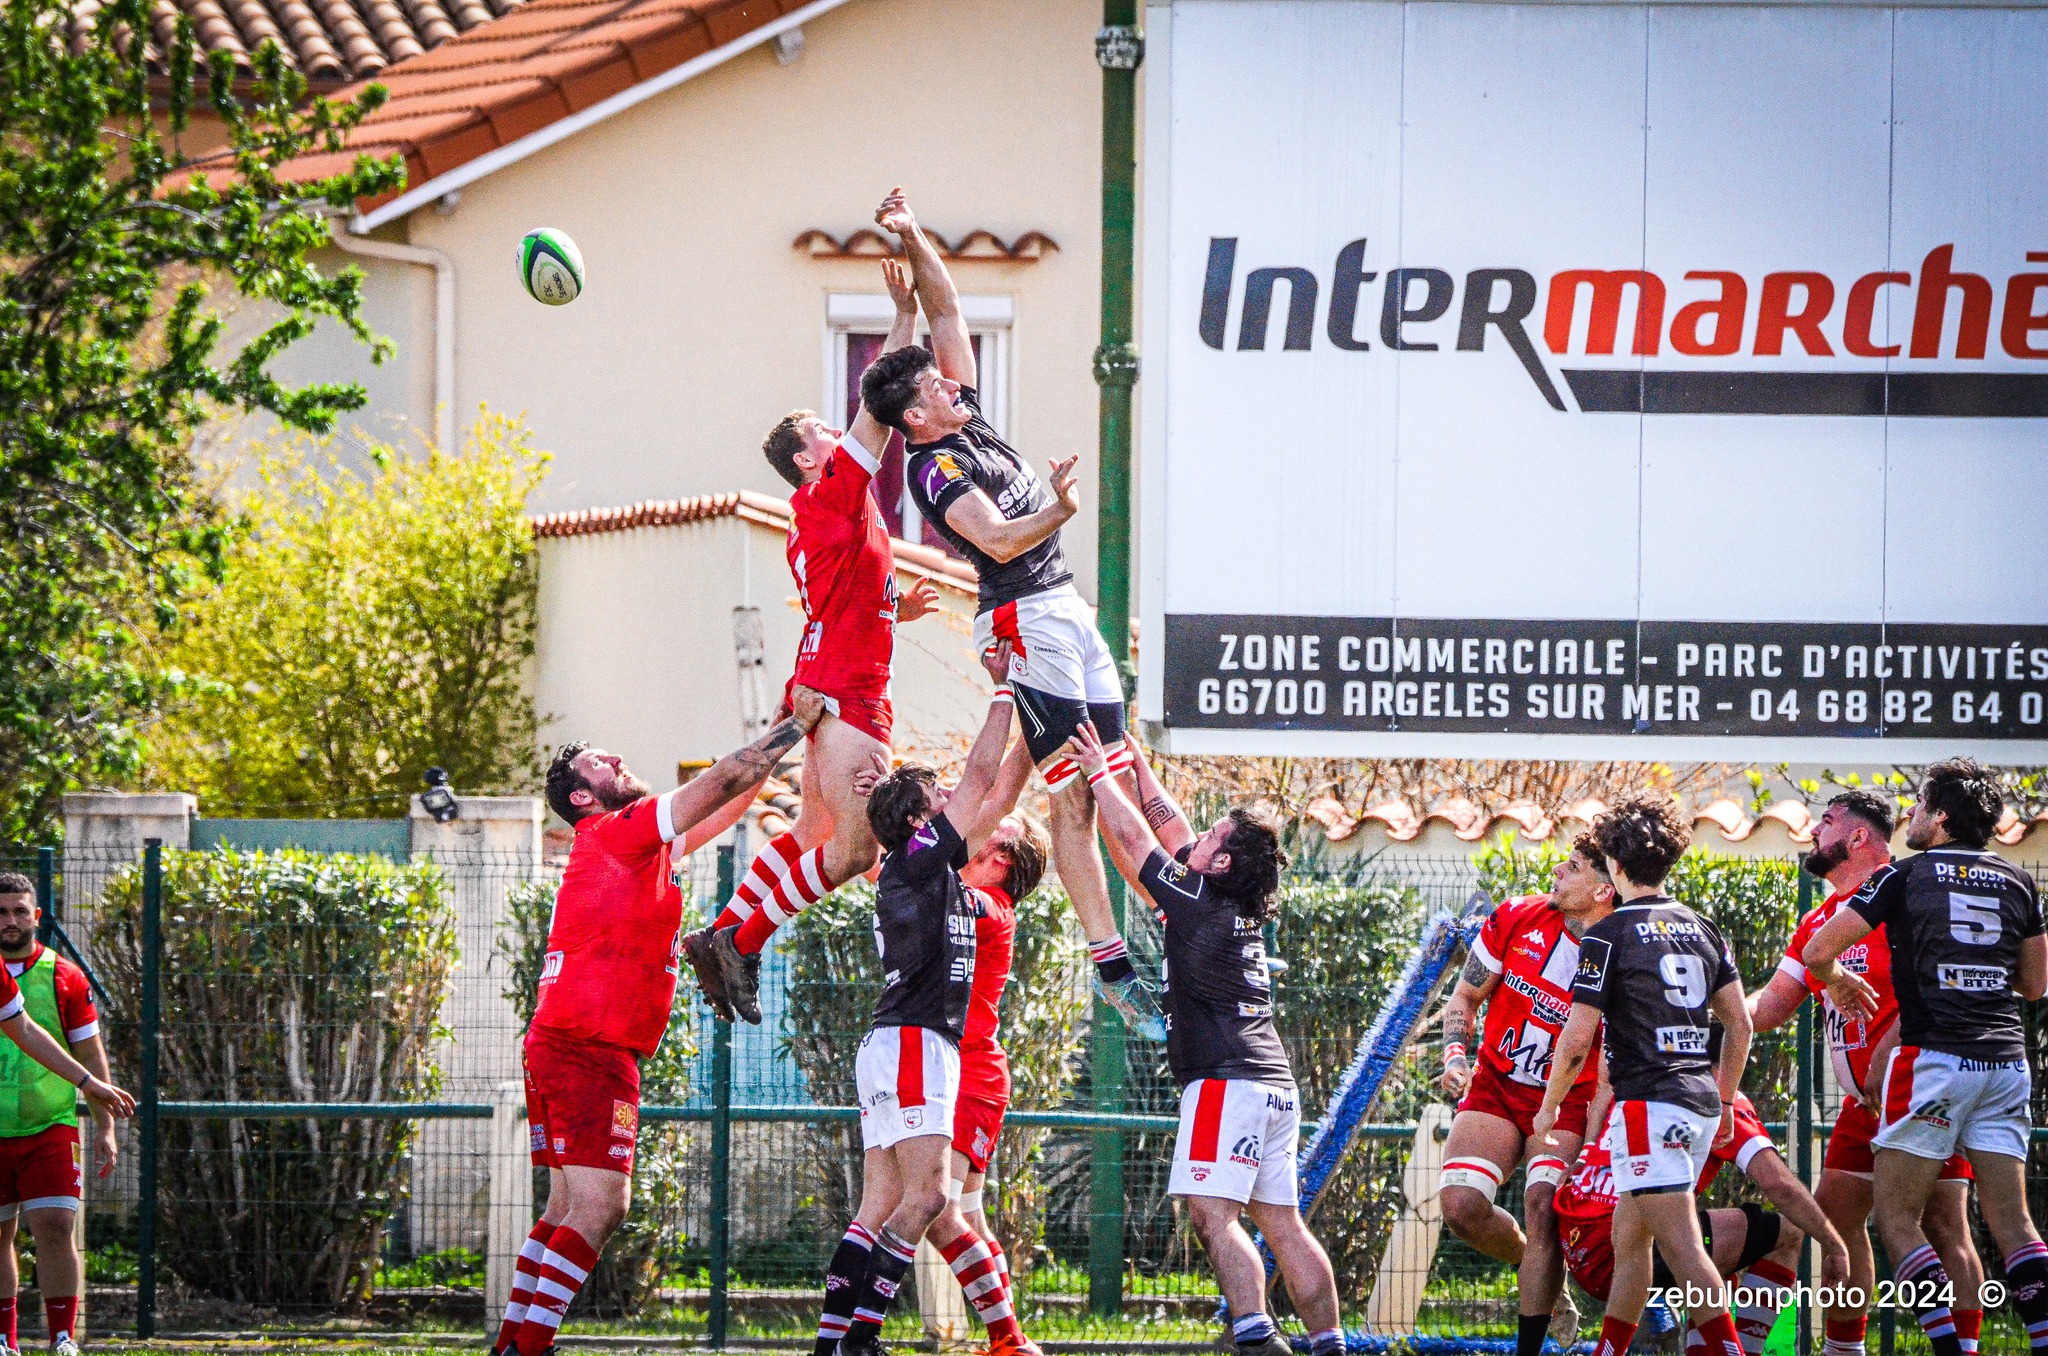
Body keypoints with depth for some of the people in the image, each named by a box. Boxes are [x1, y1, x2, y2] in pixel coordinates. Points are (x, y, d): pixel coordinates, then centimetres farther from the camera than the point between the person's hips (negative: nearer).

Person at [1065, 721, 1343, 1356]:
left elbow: (1135, 840, 1)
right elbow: (1171, 831, 26)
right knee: (1282, 1225, 10)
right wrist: (1135, 763, 31)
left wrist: (1100, 775, 14)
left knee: (1212, 1213, -16)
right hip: (1276, 1088, 9)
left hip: (1226, 1080, -9)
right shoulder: (1248, 910, 15)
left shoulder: (1197, 902, -8)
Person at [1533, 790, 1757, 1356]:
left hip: (1649, 1100, -8)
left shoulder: (1608, 936, -8)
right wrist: (1725, 1098, 25)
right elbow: (1740, 1022, 14)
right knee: (1629, 1239, 18)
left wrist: (1549, 1107, 5)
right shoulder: (1700, 928, 13)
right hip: (1700, 1098, 8)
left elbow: (1577, 1038, -10)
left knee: (1681, 1246, -12)